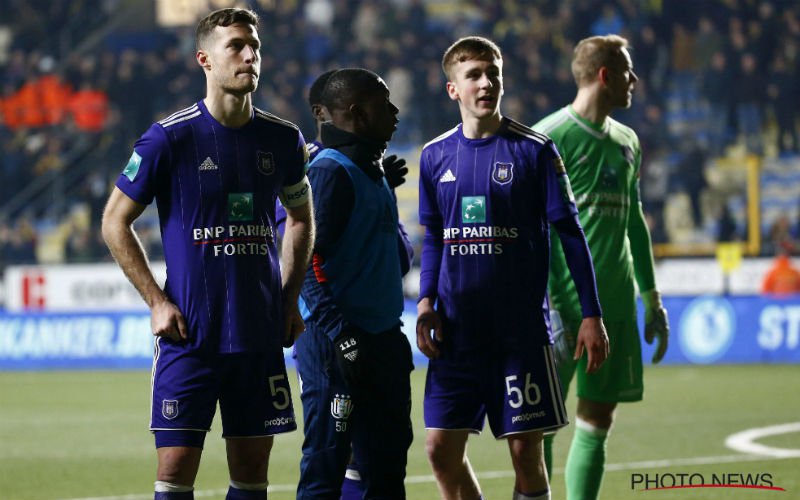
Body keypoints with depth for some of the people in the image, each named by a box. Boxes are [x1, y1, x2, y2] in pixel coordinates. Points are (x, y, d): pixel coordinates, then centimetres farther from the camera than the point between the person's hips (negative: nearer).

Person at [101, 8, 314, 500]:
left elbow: (301, 218, 23)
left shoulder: (283, 139, 6)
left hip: (261, 335, 4)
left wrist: (289, 301, 13)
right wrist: (157, 302, -6)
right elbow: (115, 223, 0)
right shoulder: (170, 138, -7)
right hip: (190, 335, -4)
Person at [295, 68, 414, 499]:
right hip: (338, 346, -10)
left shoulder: (373, 172, 17)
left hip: (381, 338, 10)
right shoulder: (329, 172, -12)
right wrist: (339, 333, -24)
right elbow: (306, 260, -19)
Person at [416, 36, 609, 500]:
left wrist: (592, 315, -6)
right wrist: (426, 301, 3)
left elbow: (571, 234, -2)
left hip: (522, 327, -3)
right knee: (442, 449, 0)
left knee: (526, 449, -2)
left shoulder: (535, 150, -4)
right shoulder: (436, 156, 7)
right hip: (457, 328, 4)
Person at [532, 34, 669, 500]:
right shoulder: (550, 137, -7)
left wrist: (652, 300, 22)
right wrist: (547, 306, -18)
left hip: (615, 304, 7)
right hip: (567, 301, -7)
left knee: (598, 421, 6)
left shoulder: (627, 142, 16)